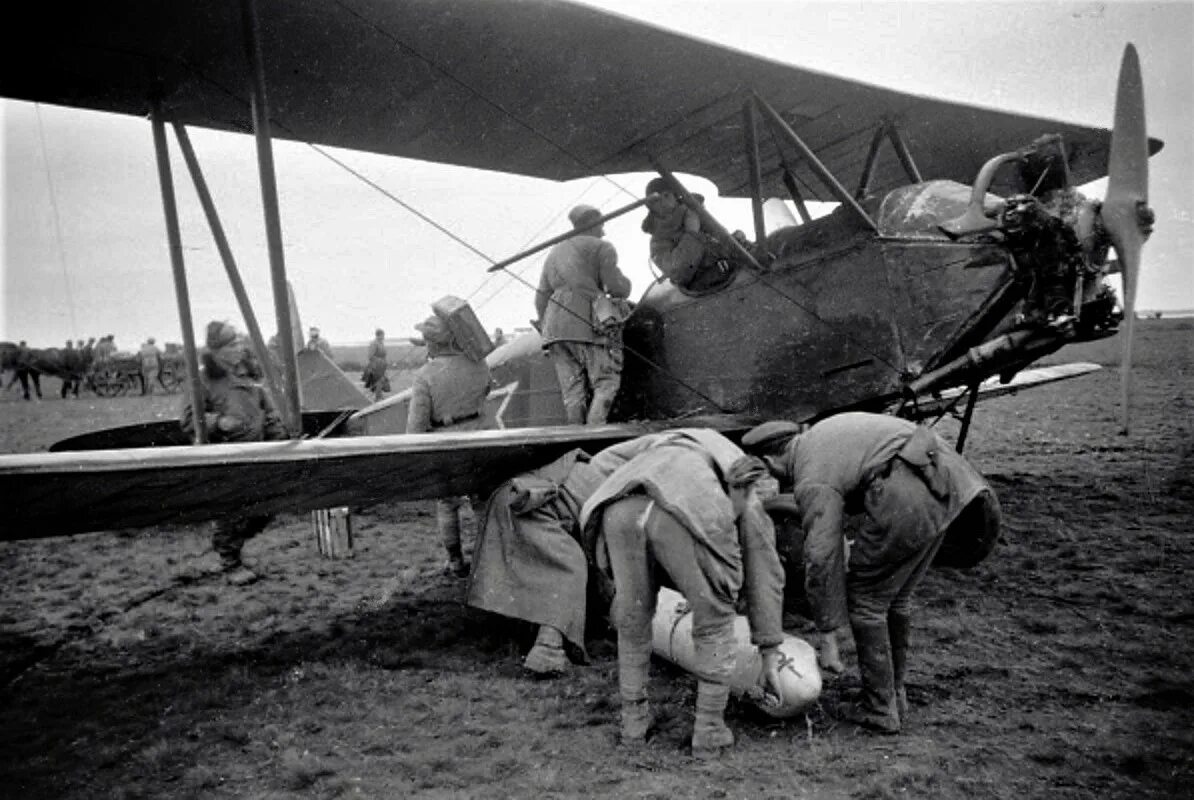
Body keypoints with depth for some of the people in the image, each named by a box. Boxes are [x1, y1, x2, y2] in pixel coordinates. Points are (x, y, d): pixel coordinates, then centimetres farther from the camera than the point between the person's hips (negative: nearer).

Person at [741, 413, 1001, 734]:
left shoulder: (813, 482, -2)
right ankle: (894, 695, 31)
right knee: (894, 597, 21)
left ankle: (879, 710, 17)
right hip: (942, 481, 9)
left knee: (865, 598, 8)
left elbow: (822, 561, -6)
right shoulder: (823, 432, 24)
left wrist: (828, 639, 1)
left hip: (908, 497, -9)